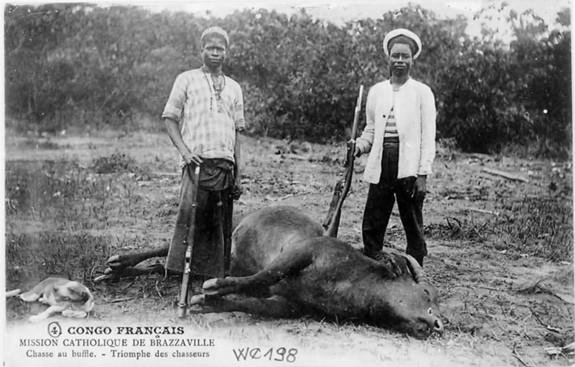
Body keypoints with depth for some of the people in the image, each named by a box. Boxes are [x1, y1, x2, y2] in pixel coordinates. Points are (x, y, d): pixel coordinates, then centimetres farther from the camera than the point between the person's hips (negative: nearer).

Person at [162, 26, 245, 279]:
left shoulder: (234, 87, 20)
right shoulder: (187, 80, 10)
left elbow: (236, 132, 18)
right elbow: (169, 118, 5)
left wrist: (238, 175, 11)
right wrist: (184, 150, -11)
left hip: (225, 164, 4)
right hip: (197, 162, -4)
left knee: (221, 225, 2)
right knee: (190, 215, -13)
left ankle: (214, 278, 8)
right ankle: (177, 272, -9)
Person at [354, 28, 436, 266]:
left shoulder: (422, 92, 4)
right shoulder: (376, 91, 13)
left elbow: (428, 137, -1)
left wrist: (423, 174, -8)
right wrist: (360, 145, -1)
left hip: (409, 169, -3)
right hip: (380, 167, 3)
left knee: (413, 228, 3)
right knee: (371, 228, 1)